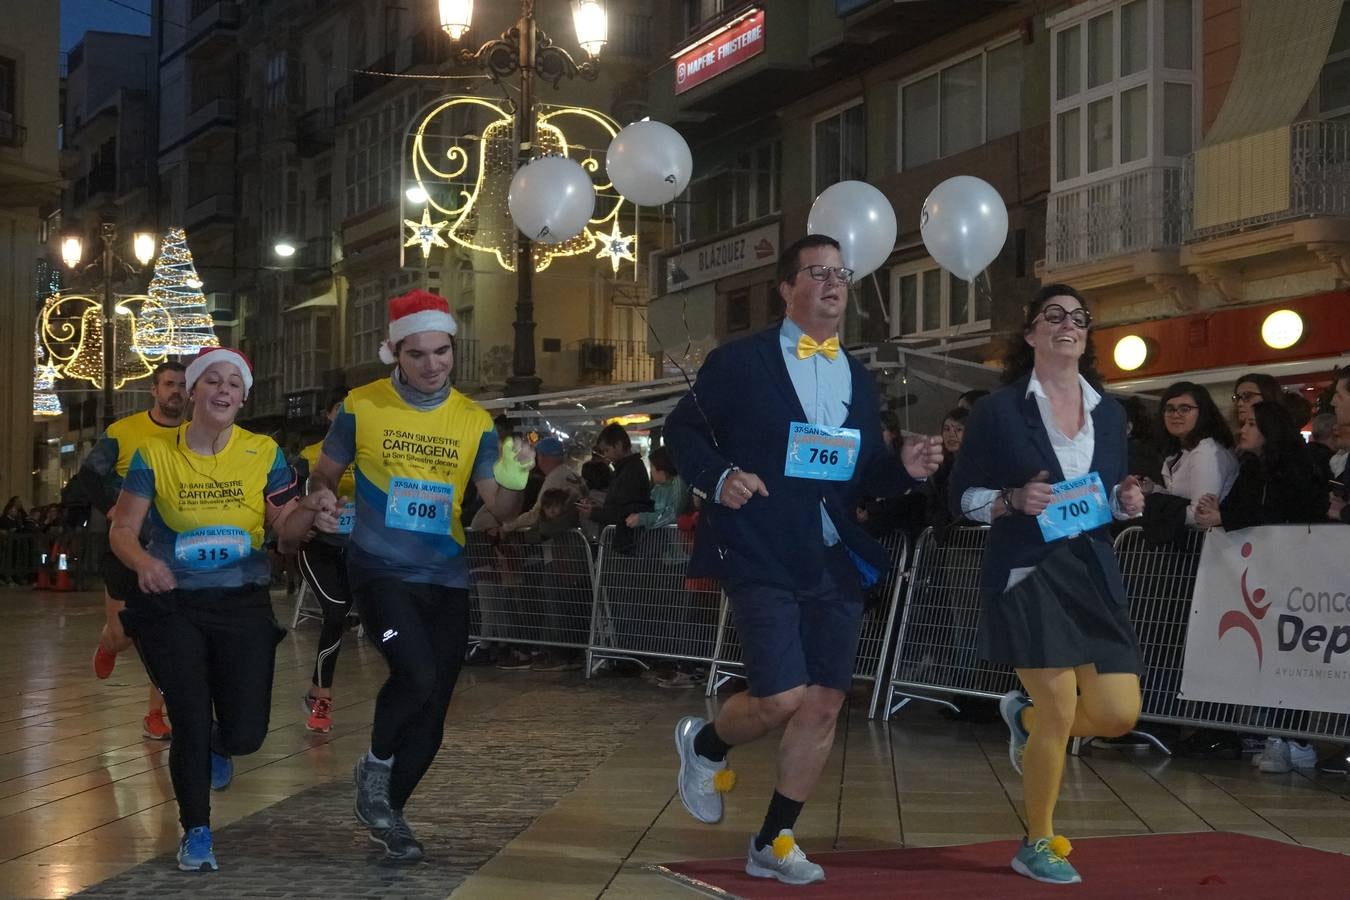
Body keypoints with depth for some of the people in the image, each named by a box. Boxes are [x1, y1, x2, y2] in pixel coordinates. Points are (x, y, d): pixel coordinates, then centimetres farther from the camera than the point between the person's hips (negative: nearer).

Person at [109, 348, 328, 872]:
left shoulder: (264, 454, -1)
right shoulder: (155, 457, -4)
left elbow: (285, 531, 1)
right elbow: (123, 530, -4)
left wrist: (309, 513, -23)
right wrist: (143, 563, -27)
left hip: (242, 606, 1)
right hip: (173, 605, -1)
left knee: (245, 733, -2)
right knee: (191, 720, -6)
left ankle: (210, 748, 38)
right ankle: (196, 833, 17)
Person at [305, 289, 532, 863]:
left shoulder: (474, 421, 2)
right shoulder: (361, 407, -5)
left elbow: (500, 512, -1)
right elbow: (323, 476, 6)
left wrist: (514, 480, -24)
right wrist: (322, 499, -18)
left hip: (446, 578, 4)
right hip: (380, 571, -4)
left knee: (432, 710, 7)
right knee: (417, 675, -25)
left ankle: (388, 809, 29)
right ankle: (375, 767, 5)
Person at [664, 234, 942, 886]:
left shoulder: (858, 380, 15)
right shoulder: (739, 362, -2)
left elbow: (863, 477, 16)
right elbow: (682, 428, 2)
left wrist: (905, 468, -4)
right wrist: (718, 477, -15)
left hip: (835, 563, 6)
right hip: (761, 558, -6)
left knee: (825, 703, 4)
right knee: (782, 699, -14)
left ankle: (773, 843, 18)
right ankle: (705, 744, 20)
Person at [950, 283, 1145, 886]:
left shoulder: (1109, 413, 12)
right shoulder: (998, 410, -3)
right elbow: (962, 498, 0)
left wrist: (1126, 503, -3)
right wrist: (1015, 500, -18)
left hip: (1093, 574, 5)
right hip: (1026, 576, -5)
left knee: (1119, 715, -1)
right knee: (1061, 712, -8)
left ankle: (1025, 716, 32)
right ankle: (1037, 846, 13)